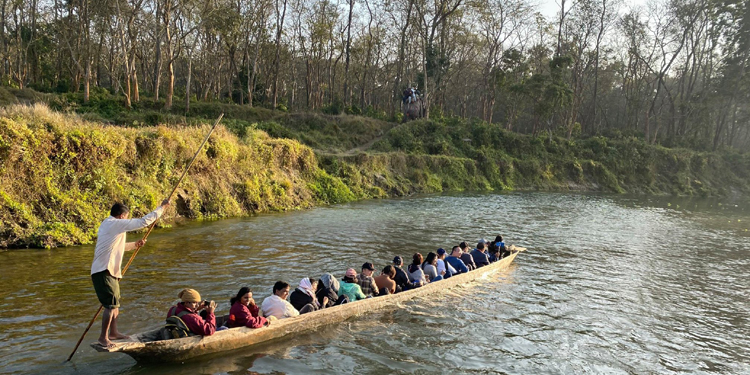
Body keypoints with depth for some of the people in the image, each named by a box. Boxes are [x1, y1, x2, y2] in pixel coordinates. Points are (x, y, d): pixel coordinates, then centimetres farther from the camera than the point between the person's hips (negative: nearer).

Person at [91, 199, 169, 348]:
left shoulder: (106, 224, 18)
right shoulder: (116, 223, -13)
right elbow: (144, 222, -16)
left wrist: (135, 245, 19)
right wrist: (162, 207, -9)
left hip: (110, 272, 11)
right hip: (104, 272, -11)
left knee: (115, 303, 18)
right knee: (111, 305, -8)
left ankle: (113, 332, 29)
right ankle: (103, 337, 1)